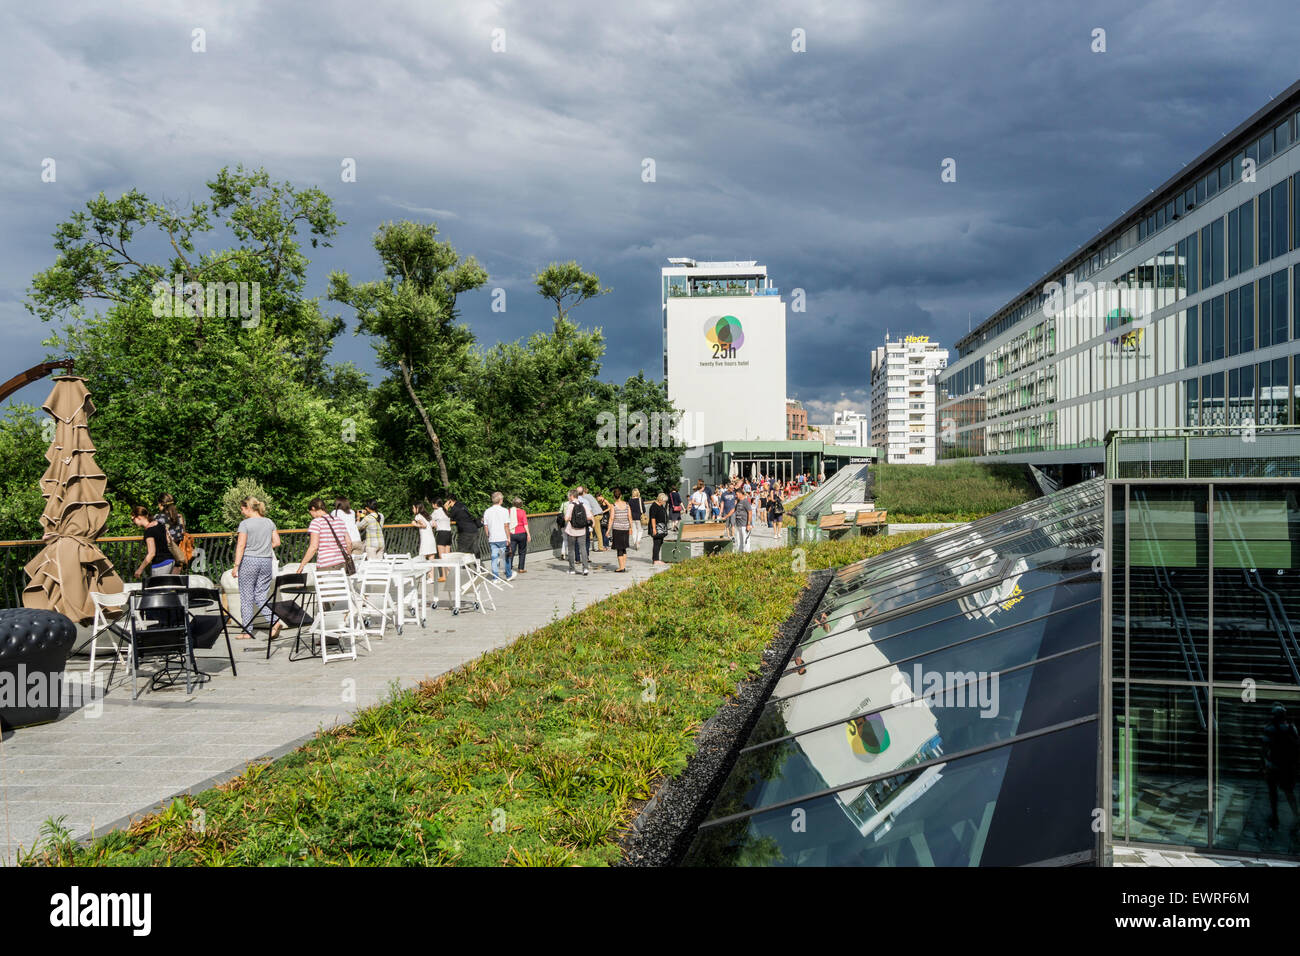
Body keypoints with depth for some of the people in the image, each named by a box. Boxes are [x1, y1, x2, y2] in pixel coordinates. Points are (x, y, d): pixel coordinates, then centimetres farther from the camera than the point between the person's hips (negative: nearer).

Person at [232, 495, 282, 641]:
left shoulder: (245, 524, -8)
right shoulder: (269, 522, 7)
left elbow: (241, 546, -12)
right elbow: (277, 542, 8)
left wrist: (236, 566, -10)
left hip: (249, 561, -5)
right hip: (266, 561, 5)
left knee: (246, 597, 6)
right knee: (261, 597, 11)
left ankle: (247, 631, 9)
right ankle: (275, 621, -10)